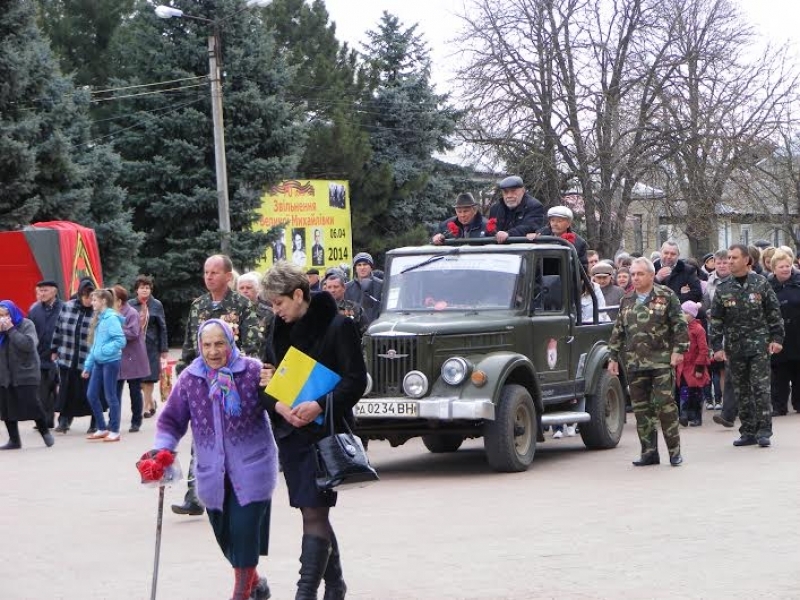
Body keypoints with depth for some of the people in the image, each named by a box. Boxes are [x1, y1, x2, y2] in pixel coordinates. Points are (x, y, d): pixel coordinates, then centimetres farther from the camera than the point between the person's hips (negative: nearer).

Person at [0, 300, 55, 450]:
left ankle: (45, 432, 15)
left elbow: (28, 344, -23)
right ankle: (14, 440, 12)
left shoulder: (26, 325, -7)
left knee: (32, 405, -6)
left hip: (26, 374, -5)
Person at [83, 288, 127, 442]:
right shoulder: (98, 318, 12)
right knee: (92, 395, 9)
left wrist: (104, 350, -18)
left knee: (110, 396, -1)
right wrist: (88, 365, 16)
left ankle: (114, 431, 8)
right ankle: (102, 429, 20)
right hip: (98, 362, 9)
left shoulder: (111, 318, -14)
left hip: (110, 361, -8)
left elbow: (121, 341, -21)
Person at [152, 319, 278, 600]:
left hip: (251, 468, -4)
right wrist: (162, 448, -6)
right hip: (212, 473, 4)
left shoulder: (253, 371, -8)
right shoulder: (189, 379, 1)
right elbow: (172, 420, 8)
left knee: (244, 531, -9)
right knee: (225, 534, 11)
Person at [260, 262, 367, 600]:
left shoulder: (338, 327, -8)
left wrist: (320, 406, -24)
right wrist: (277, 405, -10)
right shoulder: (281, 331, 11)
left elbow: (356, 380, -12)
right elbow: (265, 381, 11)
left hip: (324, 431, -6)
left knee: (315, 514, -9)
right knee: (313, 512, 13)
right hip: (290, 433, 7)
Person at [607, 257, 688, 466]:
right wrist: (613, 357, 15)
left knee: (664, 404, -8)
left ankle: (674, 451, 1)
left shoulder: (666, 296, 1)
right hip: (635, 362, 5)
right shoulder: (626, 301, 15)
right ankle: (649, 452, 11)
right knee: (641, 408, 5)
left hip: (661, 361, -5)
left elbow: (680, 325, -2)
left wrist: (679, 350, -10)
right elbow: (618, 332, 19)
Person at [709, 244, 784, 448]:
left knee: (761, 388, -7)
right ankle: (748, 432, 12)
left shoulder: (761, 284, 1)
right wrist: (717, 346, -1)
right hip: (734, 347, 3)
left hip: (759, 345, -3)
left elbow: (774, 313, 4)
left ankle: (764, 431, -3)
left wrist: (776, 338, -3)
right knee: (741, 391, 6)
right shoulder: (723, 289, 5)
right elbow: (715, 320, 6)